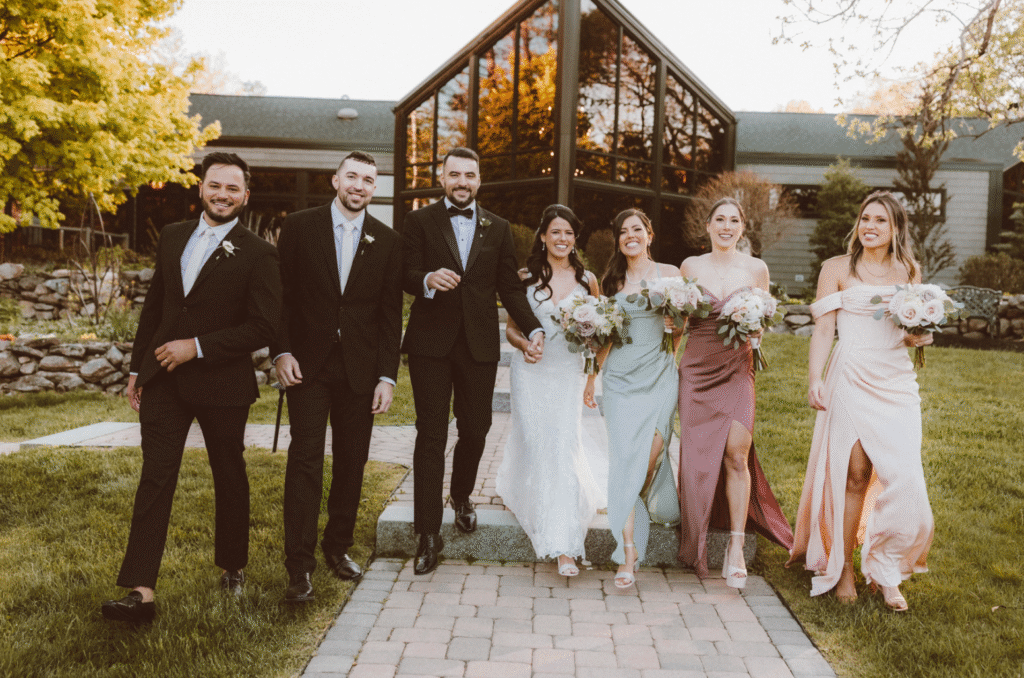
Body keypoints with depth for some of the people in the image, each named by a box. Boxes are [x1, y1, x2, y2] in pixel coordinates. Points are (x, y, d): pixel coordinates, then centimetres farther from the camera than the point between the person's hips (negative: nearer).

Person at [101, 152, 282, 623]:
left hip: (223, 385, -3)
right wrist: (138, 368, 13)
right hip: (164, 379, 4)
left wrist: (197, 348, -17)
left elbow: (263, 327, -14)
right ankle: (140, 592, -3)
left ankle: (232, 566, 34)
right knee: (155, 479, -3)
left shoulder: (257, 254, -8)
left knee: (230, 478, 12)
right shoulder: (172, 237, 9)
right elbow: (153, 306, 15)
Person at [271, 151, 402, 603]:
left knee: (352, 462, 9)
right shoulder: (299, 227, 2)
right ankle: (299, 566, 1)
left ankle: (339, 547, 26)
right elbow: (281, 294, 3)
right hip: (308, 365, -2)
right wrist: (281, 352, -7)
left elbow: (390, 314, 5)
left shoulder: (387, 241, 6)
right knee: (305, 460, -5)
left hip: (360, 370, 2)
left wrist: (387, 376, 0)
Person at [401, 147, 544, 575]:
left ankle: (462, 496, 37)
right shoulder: (419, 222, 5)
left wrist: (533, 329, -5)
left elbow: (510, 287, 9)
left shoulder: (498, 228, 12)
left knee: (475, 430, 7)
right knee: (431, 435, -2)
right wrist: (428, 279, -26)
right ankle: (429, 534, 5)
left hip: (479, 343, 2)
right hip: (431, 342, -2)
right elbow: (406, 275, -2)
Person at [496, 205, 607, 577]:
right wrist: (523, 344, -16)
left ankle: (563, 545, -4)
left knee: (565, 446, -8)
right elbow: (511, 327, 6)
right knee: (532, 443, 0)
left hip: (568, 374, 0)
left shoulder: (587, 280, 5)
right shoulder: (526, 277, 2)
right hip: (531, 372, 0)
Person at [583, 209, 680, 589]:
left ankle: (649, 507, 25)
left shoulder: (668, 274, 6)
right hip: (619, 377, 1)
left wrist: (674, 329, -13)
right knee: (623, 458, -7)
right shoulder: (611, 280, 13)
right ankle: (628, 552, -5)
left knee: (650, 453, -10)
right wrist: (591, 379, 15)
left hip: (657, 375, -1)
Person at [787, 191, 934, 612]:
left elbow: (917, 330, 21)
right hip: (851, 378, -3)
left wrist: (920, 336, -3)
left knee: (902, 476, -5)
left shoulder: (908, 272, 14)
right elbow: (823, 328, 0)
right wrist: (815, 379, -10)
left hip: (897, 382, 3)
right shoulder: (838, 269, 5)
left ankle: (885, 571, 9)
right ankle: (843, 568, 10)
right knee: (854, 473, -5)